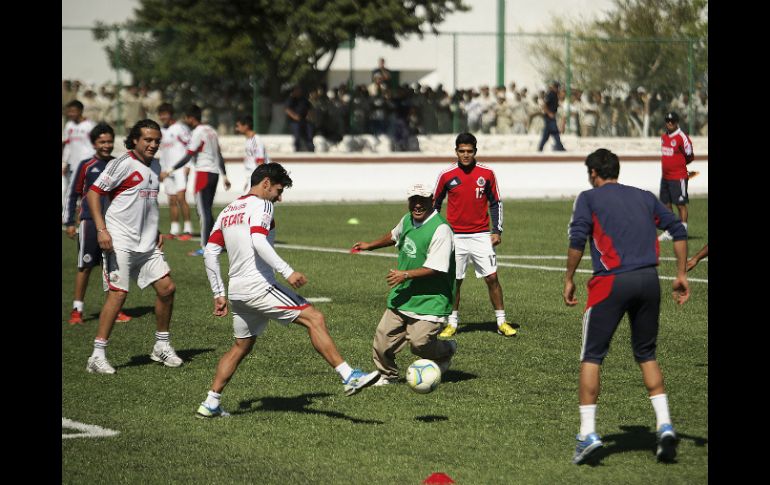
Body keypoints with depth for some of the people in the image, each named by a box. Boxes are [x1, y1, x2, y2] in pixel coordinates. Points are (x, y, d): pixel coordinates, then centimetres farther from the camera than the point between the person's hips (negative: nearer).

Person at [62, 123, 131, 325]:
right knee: (85, 266, -2)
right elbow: (73, 194, 3)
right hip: (90, 221, -3)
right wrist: (69, 222, 0)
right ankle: (77, 310, 4)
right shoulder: (86, 166, 0)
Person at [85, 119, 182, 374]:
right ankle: (97, 355, -8)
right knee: (118, 294, -12)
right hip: (120, 242, -7)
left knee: (167, 288, 2)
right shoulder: (123, 164, -10)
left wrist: (156, 233, 20)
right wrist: (101, 229, -19)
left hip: (147, 243, 7)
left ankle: (162, 345, 19)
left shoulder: (155, 166, 14)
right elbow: (93, 193, -11)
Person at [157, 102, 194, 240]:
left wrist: (187, 166, -14)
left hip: (180, 168, -7)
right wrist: (162, 170, 19)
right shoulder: (161, 130, 17)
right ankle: (174, 230, 9)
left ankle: (187, 230, -14)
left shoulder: (180, 128, -6)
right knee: (172, 200, 6)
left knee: (180, 198, -16)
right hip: (167, 170, 7)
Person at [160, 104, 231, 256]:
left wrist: (169, 171, -16)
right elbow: (219, 155, 18)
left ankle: (205, 247, -8)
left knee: (203, 211, -7)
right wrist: (224, 176, 23)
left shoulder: (197, 133, -12)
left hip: (204, 173, -9)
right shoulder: (211, 130, 15)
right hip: (215, 173, 9)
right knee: (207, 210, 14)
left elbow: (188, 157, -17)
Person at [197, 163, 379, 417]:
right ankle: (349, 377, -20)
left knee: (241, 346, 21)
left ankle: (210, 403, 19)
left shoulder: (227, 211, 19)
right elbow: (258, 242, -23)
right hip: (259, 286, -9)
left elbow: (210, 253, 16)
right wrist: (287, 272, -25)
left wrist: (219, 294, 19)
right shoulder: (261, 205, -5)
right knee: (315, 319, -11)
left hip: (237, 291, 9)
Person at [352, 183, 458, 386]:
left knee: (420, 343, -13)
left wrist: (406, 275, -24)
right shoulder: (407, 220, 7)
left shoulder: (440, 229, -19)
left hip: (430, 299, -7)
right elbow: (394, 236, 32)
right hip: (402, 295, 7)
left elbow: (436, 268, -22)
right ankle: (387, 375, 28)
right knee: (383, 340, 3)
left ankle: (447, 350, 20)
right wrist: (370, 246, 42)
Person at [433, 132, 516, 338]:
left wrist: (497, 231, 0)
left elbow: (496, 203, 7)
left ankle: (501, 322, 5)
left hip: (481, 236, 0)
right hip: (455, 237, 0)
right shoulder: (446, 175, -2)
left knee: (492, 278, -3)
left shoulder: (486, 173, 0)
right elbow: (435, 204, 8)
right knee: (454, 281, 4)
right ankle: (452, 322, 17)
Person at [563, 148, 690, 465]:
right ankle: (664, 425, 4)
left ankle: (588, 433, -4)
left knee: (591, 358, 4)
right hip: (649, 280, 4)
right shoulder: (644, 197, 19)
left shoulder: (589, 198, 6)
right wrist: (681, 275, 17)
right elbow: (678, 230, 14)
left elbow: (577, 240, -7)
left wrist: (569, 280, 0)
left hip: (611, 282, -4)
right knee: (646, 355, 18)